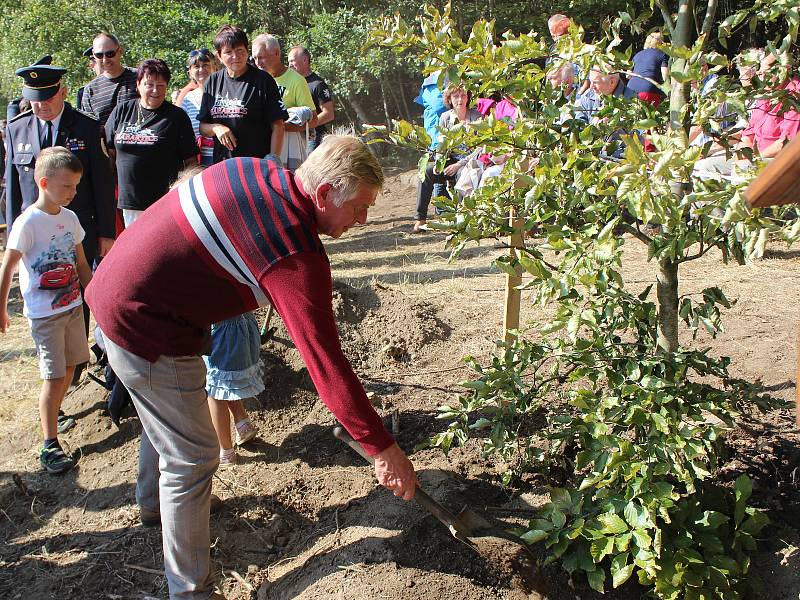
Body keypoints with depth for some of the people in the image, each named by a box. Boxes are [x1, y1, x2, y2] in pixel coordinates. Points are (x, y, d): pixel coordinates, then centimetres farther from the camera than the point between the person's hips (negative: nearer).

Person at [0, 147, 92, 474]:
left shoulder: (70, 218, 3)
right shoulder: (28, 222, -16)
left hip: (73, 306, 7)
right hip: (44, 314, -6)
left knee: (70, 366, 15)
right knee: (53, 377, -6)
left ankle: (53, 415, 37)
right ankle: (50, 445, 1)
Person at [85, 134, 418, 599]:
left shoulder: (258, 172, -3)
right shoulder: (297, 256, -28)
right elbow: (327, 363, -28)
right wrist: (383, 448, -20)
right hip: (145, 330, -10)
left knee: (164, 414, 31)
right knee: (193, 457, 3)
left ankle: (156, 500, 58)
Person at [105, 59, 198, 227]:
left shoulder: (177, 117, 0)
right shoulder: (121, 112, 9)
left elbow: (191, 161, 0)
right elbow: (109, 152, 14)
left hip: (166, 204, -4)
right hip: (129, 201, 4)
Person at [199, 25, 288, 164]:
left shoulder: (262, 80, -2)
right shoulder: (212, 82, 10)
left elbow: (277, 126, -4)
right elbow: (202, 127, 16)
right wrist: (216, 128, -7)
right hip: (221, 165, 4)